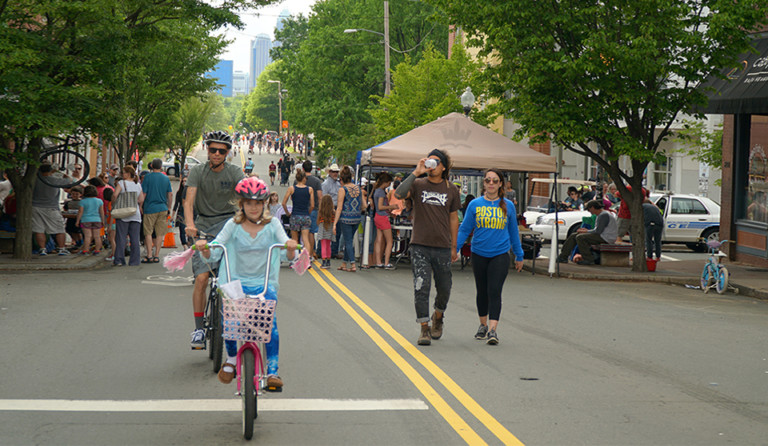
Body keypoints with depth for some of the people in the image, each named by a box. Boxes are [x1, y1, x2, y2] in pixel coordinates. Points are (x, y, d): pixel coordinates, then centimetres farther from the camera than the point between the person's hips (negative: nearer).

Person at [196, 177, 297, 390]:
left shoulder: (272, 224, 3)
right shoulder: (233, 225, 3)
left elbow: (288, 255, -6)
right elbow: (214, 255, -3)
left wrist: (290, 248, -30)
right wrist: (205, 249, -25)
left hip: (265, 284, 0)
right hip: (237, 281, 1)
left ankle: (272, 370, -15)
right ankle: (232, 357, 7)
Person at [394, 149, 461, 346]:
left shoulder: (451, 190, 7)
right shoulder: (418, 185, 1)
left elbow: (453, 218, 13)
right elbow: (399, 194, -19)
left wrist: (454, 247, 12)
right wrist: (416, 172, -21)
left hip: (442, 247, 2)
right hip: (420, 246, -2)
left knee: (444, 288, 10)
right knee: (421, 287, -6)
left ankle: (438, 317, 38)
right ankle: (424, 329, 1)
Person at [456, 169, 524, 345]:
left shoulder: (508, 206, 3)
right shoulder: (475, 204, 1)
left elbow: (513, 231, 12)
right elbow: (464, 229, 4)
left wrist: (519, 256, 16)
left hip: (500, 254, -1)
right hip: (479, 254, 1)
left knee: (494, 292, -12)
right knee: (482, 292, 13)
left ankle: (493, 330, -17)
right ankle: (483, 325, 31)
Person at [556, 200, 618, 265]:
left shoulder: (604, 215, -18)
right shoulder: (601, 214, 16)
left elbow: (598, 231, -22)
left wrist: (586, 231, -8)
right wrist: (587, 230, 8)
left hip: (605, 238, -11)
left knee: (580, 237, -24)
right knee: (573, 236, 7)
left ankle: (589, 260, -18)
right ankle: (563, 257, 6)